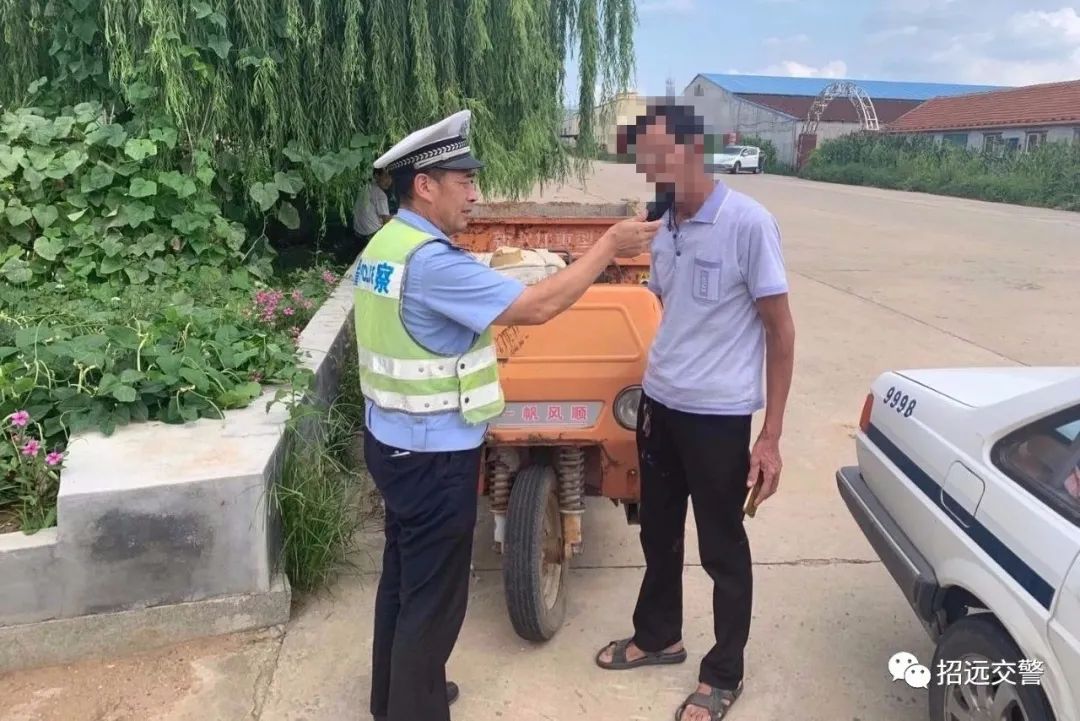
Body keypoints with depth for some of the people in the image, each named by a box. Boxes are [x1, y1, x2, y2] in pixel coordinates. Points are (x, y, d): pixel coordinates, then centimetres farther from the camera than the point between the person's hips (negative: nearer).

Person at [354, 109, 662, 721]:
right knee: (433, 596, 6)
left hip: (396, 441, 10)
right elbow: (537, 307, -26)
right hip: (432, 455, -10)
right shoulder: (433, 262, -25)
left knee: (404, 575, 23)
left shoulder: (384, 245, 7)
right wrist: (609, 246, -17)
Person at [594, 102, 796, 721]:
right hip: (659, 406, 7)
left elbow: (780, 331, -12)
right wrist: (655, 398, 16)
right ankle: (659, 636, 42)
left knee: (722, 550, 10)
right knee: (659, 534, 20)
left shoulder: (749, 223, -15)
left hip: (718, 416, -6)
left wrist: (771, 438, -13)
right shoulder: (663, 229, 5)